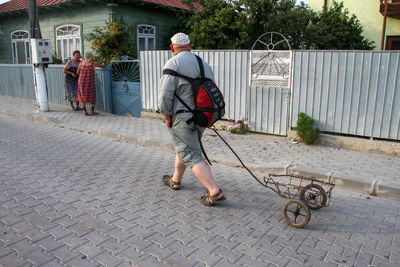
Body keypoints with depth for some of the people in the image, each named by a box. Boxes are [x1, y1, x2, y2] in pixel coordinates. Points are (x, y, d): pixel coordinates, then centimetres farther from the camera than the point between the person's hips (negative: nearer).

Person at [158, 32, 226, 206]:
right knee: (184, 148, 24)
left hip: (182, 117, -8)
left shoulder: (173, 63, -10)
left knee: (192, 156, -5)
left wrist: (166, 115, -6)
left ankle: (215, 192, -11)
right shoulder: (204, 64, 12)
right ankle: (175, 180, 42)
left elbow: (165, 93, -18)